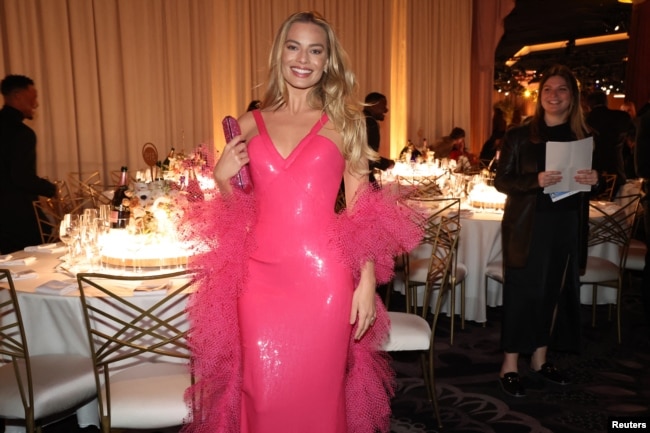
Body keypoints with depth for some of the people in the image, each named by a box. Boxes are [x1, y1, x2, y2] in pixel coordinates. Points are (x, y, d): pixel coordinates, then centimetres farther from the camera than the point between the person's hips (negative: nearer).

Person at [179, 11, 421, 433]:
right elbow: (237, 210, 15)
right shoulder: (250, 124, 9)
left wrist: (368, 280, -6)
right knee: (265, 396, 8)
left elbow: (362, 208, 2)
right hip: (259, 277, 2)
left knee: (317, 393, 9)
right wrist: (221, 177, -5)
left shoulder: (345, 121, 4)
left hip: (323, 277, -1)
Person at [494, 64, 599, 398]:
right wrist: (536, 181, -22)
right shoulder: (519, 136, -3)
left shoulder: (584, 137, 8)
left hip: (567, 226, 4)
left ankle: (540, 358, 27)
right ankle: (510, 366, 11)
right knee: (522, 292, 0)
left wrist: (593, 179, -9)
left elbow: (591, 178, 14)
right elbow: (501, 180, -6)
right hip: (527, 226, -4)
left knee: (554, 291, 11)